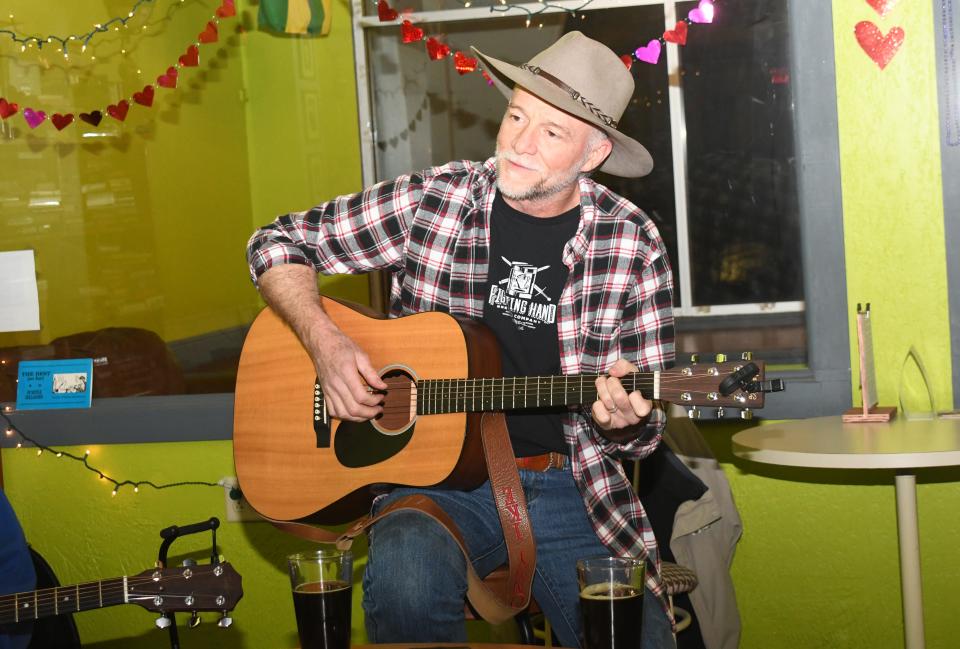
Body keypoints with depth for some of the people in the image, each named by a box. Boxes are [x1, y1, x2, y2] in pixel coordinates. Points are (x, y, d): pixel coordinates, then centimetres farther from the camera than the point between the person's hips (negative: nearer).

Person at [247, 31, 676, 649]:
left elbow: (644, 428, 4)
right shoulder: (431, 201, -3)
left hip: (569, 485, 2)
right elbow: (278, 244, 6)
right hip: (434, 475, -2)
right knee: (407, 581, -34)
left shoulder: (634, 244, -1)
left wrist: (621, 419, -21)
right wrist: (326, 342, -10)